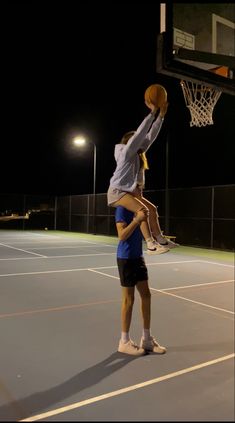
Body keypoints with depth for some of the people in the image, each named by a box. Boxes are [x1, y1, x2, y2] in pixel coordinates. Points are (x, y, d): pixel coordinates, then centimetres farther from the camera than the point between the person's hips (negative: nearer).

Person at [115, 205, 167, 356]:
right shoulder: (122, 208, -14)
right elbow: (122, 235, -23)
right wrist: (137, 219, -29)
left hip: (138, 256, 8)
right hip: (126, 258, -8)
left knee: (146, 295, 11)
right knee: (129, 299, 1)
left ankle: (147, 339, 25)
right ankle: (125, 342, 17)